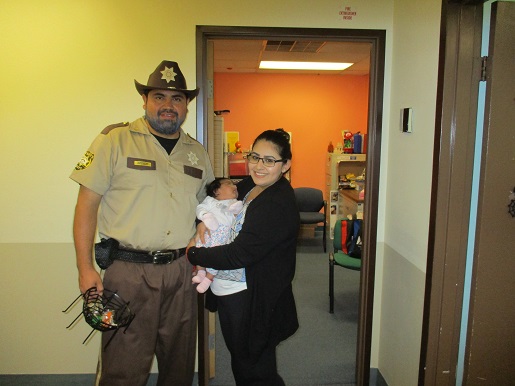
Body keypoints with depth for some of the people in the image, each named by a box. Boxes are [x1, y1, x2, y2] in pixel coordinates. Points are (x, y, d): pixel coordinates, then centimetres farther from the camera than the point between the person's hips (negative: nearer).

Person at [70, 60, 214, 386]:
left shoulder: (197, 153, 10)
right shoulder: (115, 140, -4)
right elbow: (87, 205, -5)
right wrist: (85, 268, -9)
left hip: (181, 271, 5)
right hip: (128, 270, -4)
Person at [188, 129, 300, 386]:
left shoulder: (279, 204, -23)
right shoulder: (249, 186, 2)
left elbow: (237, 255, -26)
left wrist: (193, 254, -13)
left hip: (253, 304, -8)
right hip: (228, 295, 8)